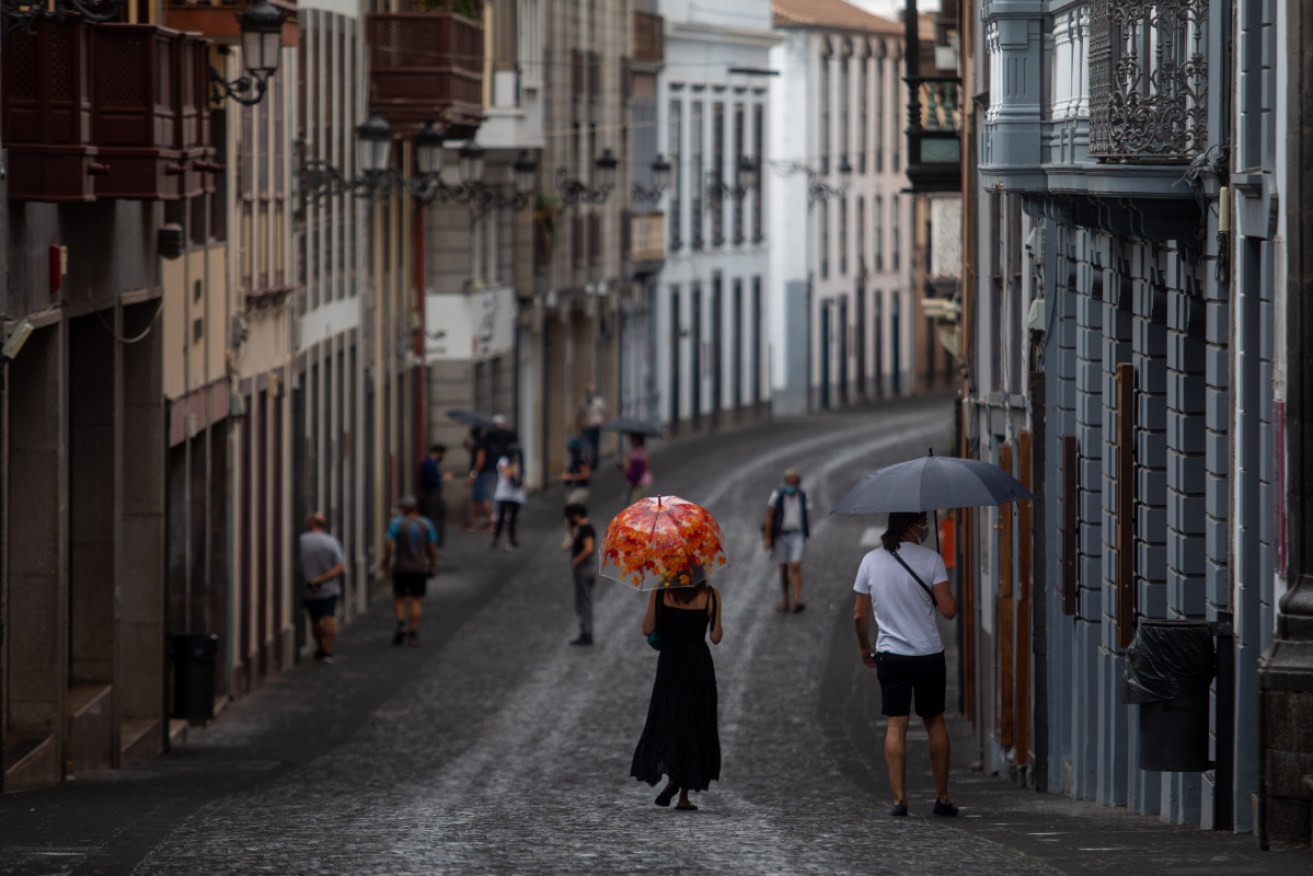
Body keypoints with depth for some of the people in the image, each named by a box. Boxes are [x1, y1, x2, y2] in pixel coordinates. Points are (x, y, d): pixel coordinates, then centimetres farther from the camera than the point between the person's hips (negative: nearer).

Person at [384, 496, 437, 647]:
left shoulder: (396, 523, -6)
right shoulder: (425, 525, 1)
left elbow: (389, 545, -12)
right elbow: (432, 547, 2)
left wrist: (386, 562, -2)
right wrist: (432, 564, 13)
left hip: (400, 568, -2)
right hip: (420, 568, 2)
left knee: (398, 597, 15)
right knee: (415, 600, 5)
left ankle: (401, 624, -4)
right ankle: (413, 634, 4)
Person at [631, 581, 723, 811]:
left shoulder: (661, 592, -6)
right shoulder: (710, 595, -6)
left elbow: (647, 629, -5)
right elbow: (716, 637, -5)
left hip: (670, 662, 0)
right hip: (700, 663, 0)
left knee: (668, 722, 8)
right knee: (695, 728, 10)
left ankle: (673, 776, -21)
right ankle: (684, 796, 8)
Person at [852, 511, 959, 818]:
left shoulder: (871, 561, 0)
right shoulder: (930, 560, -9)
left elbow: (860, 615, 5)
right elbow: (949, 610, -13)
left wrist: (865, 648, 20)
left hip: (891, 654, 1)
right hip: (929, 654, -1)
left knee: (896, 724, 2)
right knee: (935, 722, 12)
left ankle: (899, 797, -6)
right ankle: (942, 797, 15)